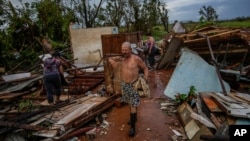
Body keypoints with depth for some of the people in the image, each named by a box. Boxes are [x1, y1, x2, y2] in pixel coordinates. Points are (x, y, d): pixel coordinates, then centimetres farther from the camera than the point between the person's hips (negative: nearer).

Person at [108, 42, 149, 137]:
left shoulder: (136, 59, -14)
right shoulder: (121, 59, -1)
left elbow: (145, 68, -4)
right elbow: (110, 59, 10)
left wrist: (146, 76, -22)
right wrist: (112, 61, -13)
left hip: (133, 85, -5)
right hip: (124, 85, 5)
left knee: (133, 106, -3)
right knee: (130, 103, 21)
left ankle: (133, 127, 7)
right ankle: (134, 117, 43)